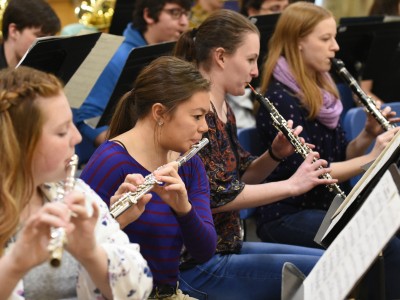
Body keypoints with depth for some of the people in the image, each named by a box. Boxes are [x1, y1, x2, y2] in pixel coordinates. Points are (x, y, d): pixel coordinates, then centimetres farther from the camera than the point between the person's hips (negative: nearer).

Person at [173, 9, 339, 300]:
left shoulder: (223, 109, 11)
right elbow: (214, 196, -23)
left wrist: (275, 154, 0)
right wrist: (291, 185, -18)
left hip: (227, 246, 10)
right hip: (197, 264, -10)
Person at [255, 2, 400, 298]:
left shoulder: (322, 90, 10)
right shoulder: (280, 99, -15)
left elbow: (340, 158, 13)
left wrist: (368, 136, -5)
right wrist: (371, 158, -22)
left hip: (325, 206, 8)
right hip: (286, 216, -8)